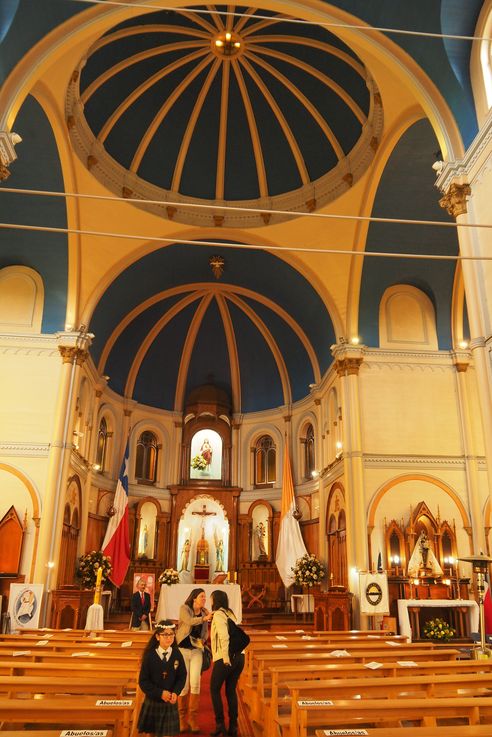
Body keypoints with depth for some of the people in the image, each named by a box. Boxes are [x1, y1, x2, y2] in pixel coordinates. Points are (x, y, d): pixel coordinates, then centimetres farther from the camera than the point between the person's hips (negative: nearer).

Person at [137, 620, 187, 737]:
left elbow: (182, 677, 1)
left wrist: (175, 693, -16)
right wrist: (160, 693, -18)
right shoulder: (150, 655, -11)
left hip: (170, 702, 1)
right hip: (152, 701, -1)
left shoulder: (177, 654, -4)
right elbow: (143, 681, -10)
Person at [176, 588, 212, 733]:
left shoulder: (204, 612, 4)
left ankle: (193, 718, 8)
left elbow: (206, 632, 13)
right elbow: (189, 621, -26)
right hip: (183, 649, -3)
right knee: (184, 685, 0)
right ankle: (182, 719, 16)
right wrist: (205, 618, -35)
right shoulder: (184, 608, -8)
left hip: (197, 651, 3)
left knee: (195, 684, -5)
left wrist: (203, 640, -6)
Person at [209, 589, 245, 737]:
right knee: (231, 690, 14)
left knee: (215, 689, 9)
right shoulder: (230, 613, 15)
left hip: (225, 658, -7)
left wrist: (225, 656, -18)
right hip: (239, 655, 7)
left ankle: (220, 724, 7)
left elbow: (224, 635, -19)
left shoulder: (218, 614, -7)